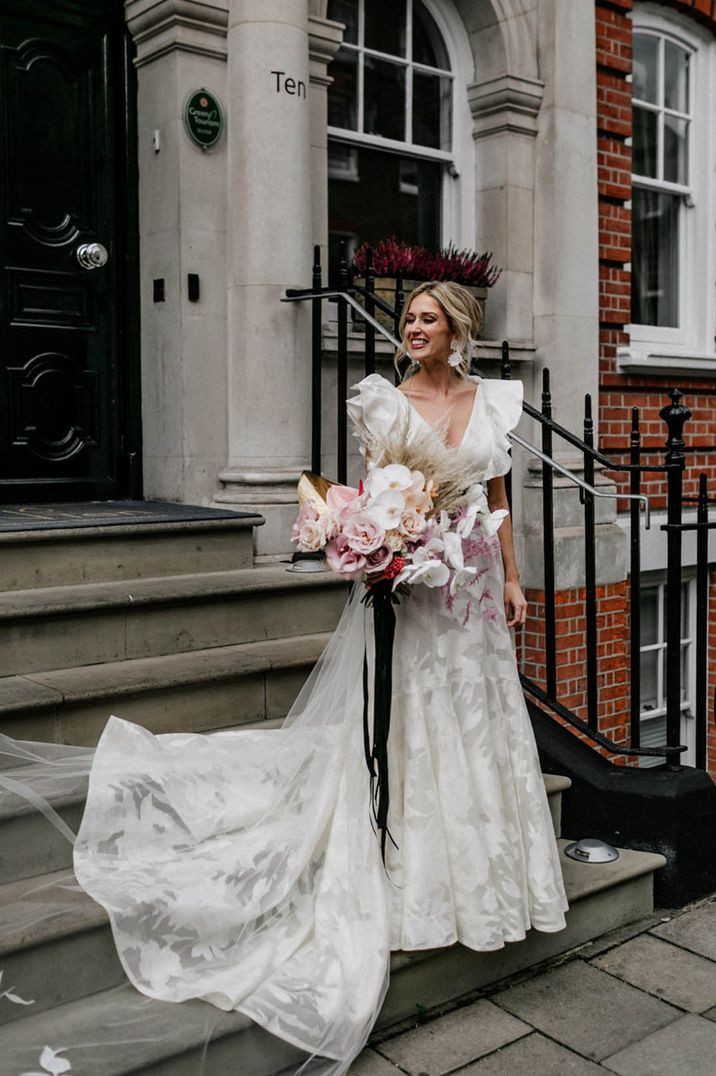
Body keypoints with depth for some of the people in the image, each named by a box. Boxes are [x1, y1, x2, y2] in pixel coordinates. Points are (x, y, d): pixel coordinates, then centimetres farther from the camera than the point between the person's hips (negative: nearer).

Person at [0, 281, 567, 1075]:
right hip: (408, 581, -4)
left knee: (478, 723, 12)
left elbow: (498, 497, 12)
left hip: (475, 577, 4)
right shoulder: (385, 401, -1)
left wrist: (512, 578, 9)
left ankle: (485, 877, 29)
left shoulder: (492, 401, 9)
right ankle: (419, 877, 14)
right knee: (404, 727, 0)